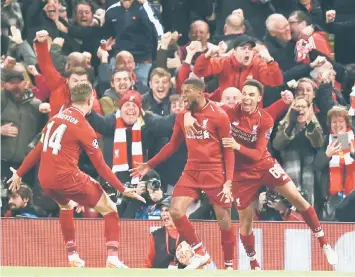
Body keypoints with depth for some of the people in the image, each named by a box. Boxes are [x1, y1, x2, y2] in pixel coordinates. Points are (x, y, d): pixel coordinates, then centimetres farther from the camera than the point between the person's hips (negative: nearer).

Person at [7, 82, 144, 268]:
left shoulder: (56, 119, 13)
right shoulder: (83, 127, -6)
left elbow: (38, 150, 20)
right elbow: (100, 165, -6)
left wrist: (19, 173, 30)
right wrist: (123, 189, -2)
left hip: (44, 179, 7)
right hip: (67, 177, -7)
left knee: (66, 205, 37)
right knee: (109, 209, 3)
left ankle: (73, 257, 33)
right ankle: (113, 259, -11)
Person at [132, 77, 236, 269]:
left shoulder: (218, 115, -8)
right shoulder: (183, 116, 7)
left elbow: (229, 150, -6)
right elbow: (173, 145, 18)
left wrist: (228, 182, -12)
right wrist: (149, 165, 15)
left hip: (214, 173, -5)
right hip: (191, 172, 5)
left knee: (224, 221, -1)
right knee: (175, 211, -12)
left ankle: (229, 265, 15)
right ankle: (200, 253, 3)